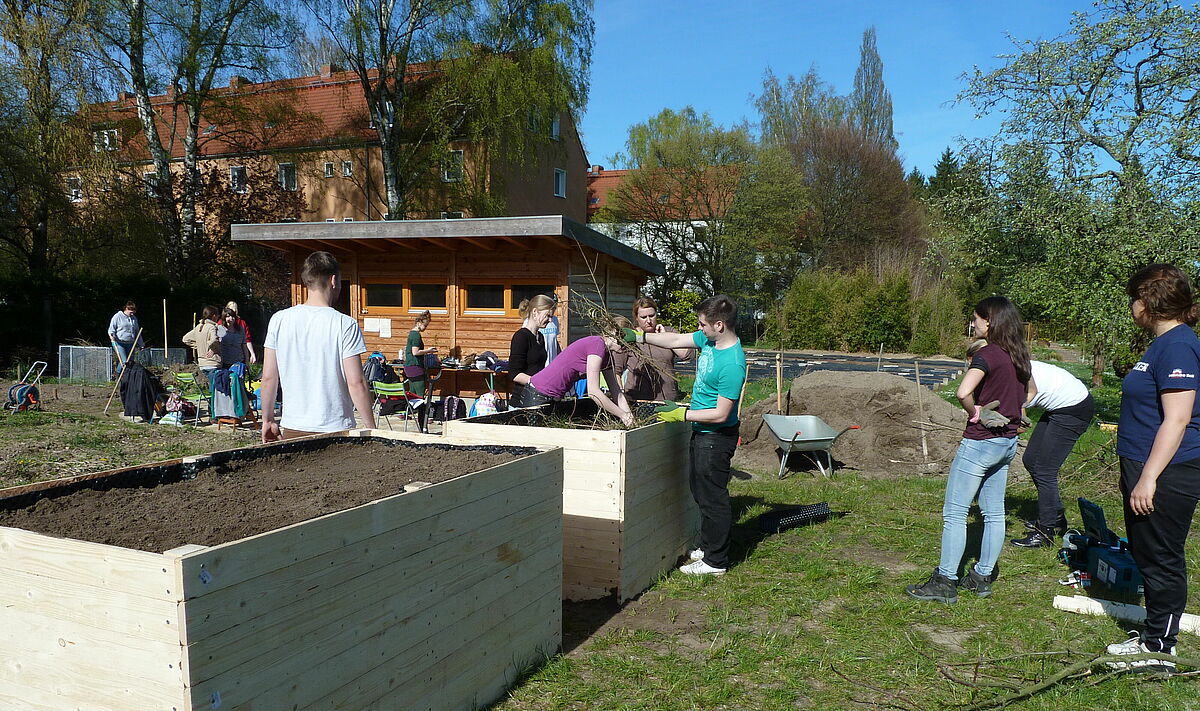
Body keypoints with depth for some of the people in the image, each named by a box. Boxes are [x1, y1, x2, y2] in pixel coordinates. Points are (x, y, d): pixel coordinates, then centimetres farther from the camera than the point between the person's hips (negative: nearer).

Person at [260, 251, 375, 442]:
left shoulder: (279, 320, 1)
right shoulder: (345, 324, -10)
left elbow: (269, 378, 4)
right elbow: (356, 383, -12)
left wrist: (268, 420, 16)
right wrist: (371, 429, -3)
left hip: (292, 430, 4)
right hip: (335, 429, -4)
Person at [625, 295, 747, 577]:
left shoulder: (732, 364, -29)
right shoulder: (709, 339, -1)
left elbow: (720, 414, -27)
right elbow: (675, 340, 14)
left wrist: (682, 414, -19)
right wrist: (637, 337, 12)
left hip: (716, 437, -10)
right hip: (701, 431, 10)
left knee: (712, 497, 2)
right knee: (700, 490, 21)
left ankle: (715, 561, 16)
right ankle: (708, 546, 37)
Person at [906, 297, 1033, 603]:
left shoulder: (988, 354, -17)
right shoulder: (1018, 355, 9)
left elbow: (963, 392, -32)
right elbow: (1031, 392, 28)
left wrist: (976, 414, -14)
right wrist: (1011, 413, 17)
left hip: (980, 442, -9)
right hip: (1008, 442, 9)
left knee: (954, 512, -2)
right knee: (994, 512, 14)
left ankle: (945, 583, 2)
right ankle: (983, 577, 23)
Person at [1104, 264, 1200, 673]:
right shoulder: (1164, 342, 14)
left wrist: (1148, 478, -24)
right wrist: (1136, 473, 25)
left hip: (1167, 475, -10)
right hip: (1147, 469, 10)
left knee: (1162, 559, 1)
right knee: (1147, 555, 18)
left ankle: (1159, 650, 14)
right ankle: (1153, 637, 30)